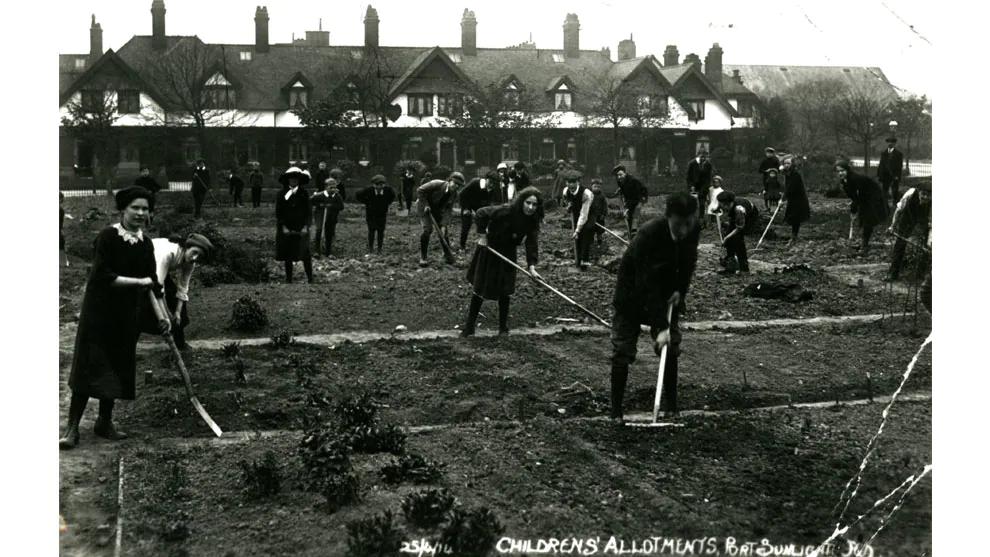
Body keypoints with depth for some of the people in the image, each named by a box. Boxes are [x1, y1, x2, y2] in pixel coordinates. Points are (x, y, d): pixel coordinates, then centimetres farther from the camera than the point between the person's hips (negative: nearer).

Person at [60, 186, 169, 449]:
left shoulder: (145, 244, 4)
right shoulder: (107, 237, -13)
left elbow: (152, 281, 7)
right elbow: (102, 276, -20)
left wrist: (162, 316, 2)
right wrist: (138, 282, -20)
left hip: (127, 315, 6)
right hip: (99, 311, -6)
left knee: (119, 368, 11)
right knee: (90, 366, -5)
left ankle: (105, 421, 25)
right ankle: (72, 427, 2)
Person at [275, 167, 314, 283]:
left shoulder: (303, 194, 3)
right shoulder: (282, 194, 1)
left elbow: (308, 212, 3)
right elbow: (278, 213, 1)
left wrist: (306, 227, -6)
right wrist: (284, 227, -8)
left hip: (301, 230, -1)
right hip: (286, 230, 1)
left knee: (305, 255, -4)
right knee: (288, 256, 6)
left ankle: (310, 280, 1)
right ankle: (289, 279, 15)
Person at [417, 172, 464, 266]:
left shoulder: (454, 194, -11)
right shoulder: (437, 184, -28)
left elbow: (448, 210, -12)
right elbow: (420, 190, -22)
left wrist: (443, 225, -22)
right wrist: (425, 205, -25)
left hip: (437, 210, 5)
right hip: (424, 207, -5)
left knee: (443, 231, 0)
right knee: (427, 229, -18)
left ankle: (448, 255, 16)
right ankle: (422, 257, -9)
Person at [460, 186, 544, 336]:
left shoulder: (532, 222, -14)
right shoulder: (505, 211, -28)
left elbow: (532, 243, -19)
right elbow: (480, 214, -21)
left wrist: (532, 266, -29)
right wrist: (482, 235, -20)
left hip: (507, 255, 3)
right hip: (488, 251, -3)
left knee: (504, 291, 4)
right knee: (479, 290, 4)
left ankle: (503, 327, 19)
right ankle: (469, 326, 16)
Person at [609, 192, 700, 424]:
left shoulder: (694, 231, -17)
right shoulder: (649, 235, -35)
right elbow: (646, 284, -34)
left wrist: (680, 290, -11)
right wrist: (661, 326, -35)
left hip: (665, 294, 5)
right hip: (632, 295, -5)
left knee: (671, 346, 3)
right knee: (622, 351, -6)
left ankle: (671, 405, 16)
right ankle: (616, 410, 4)